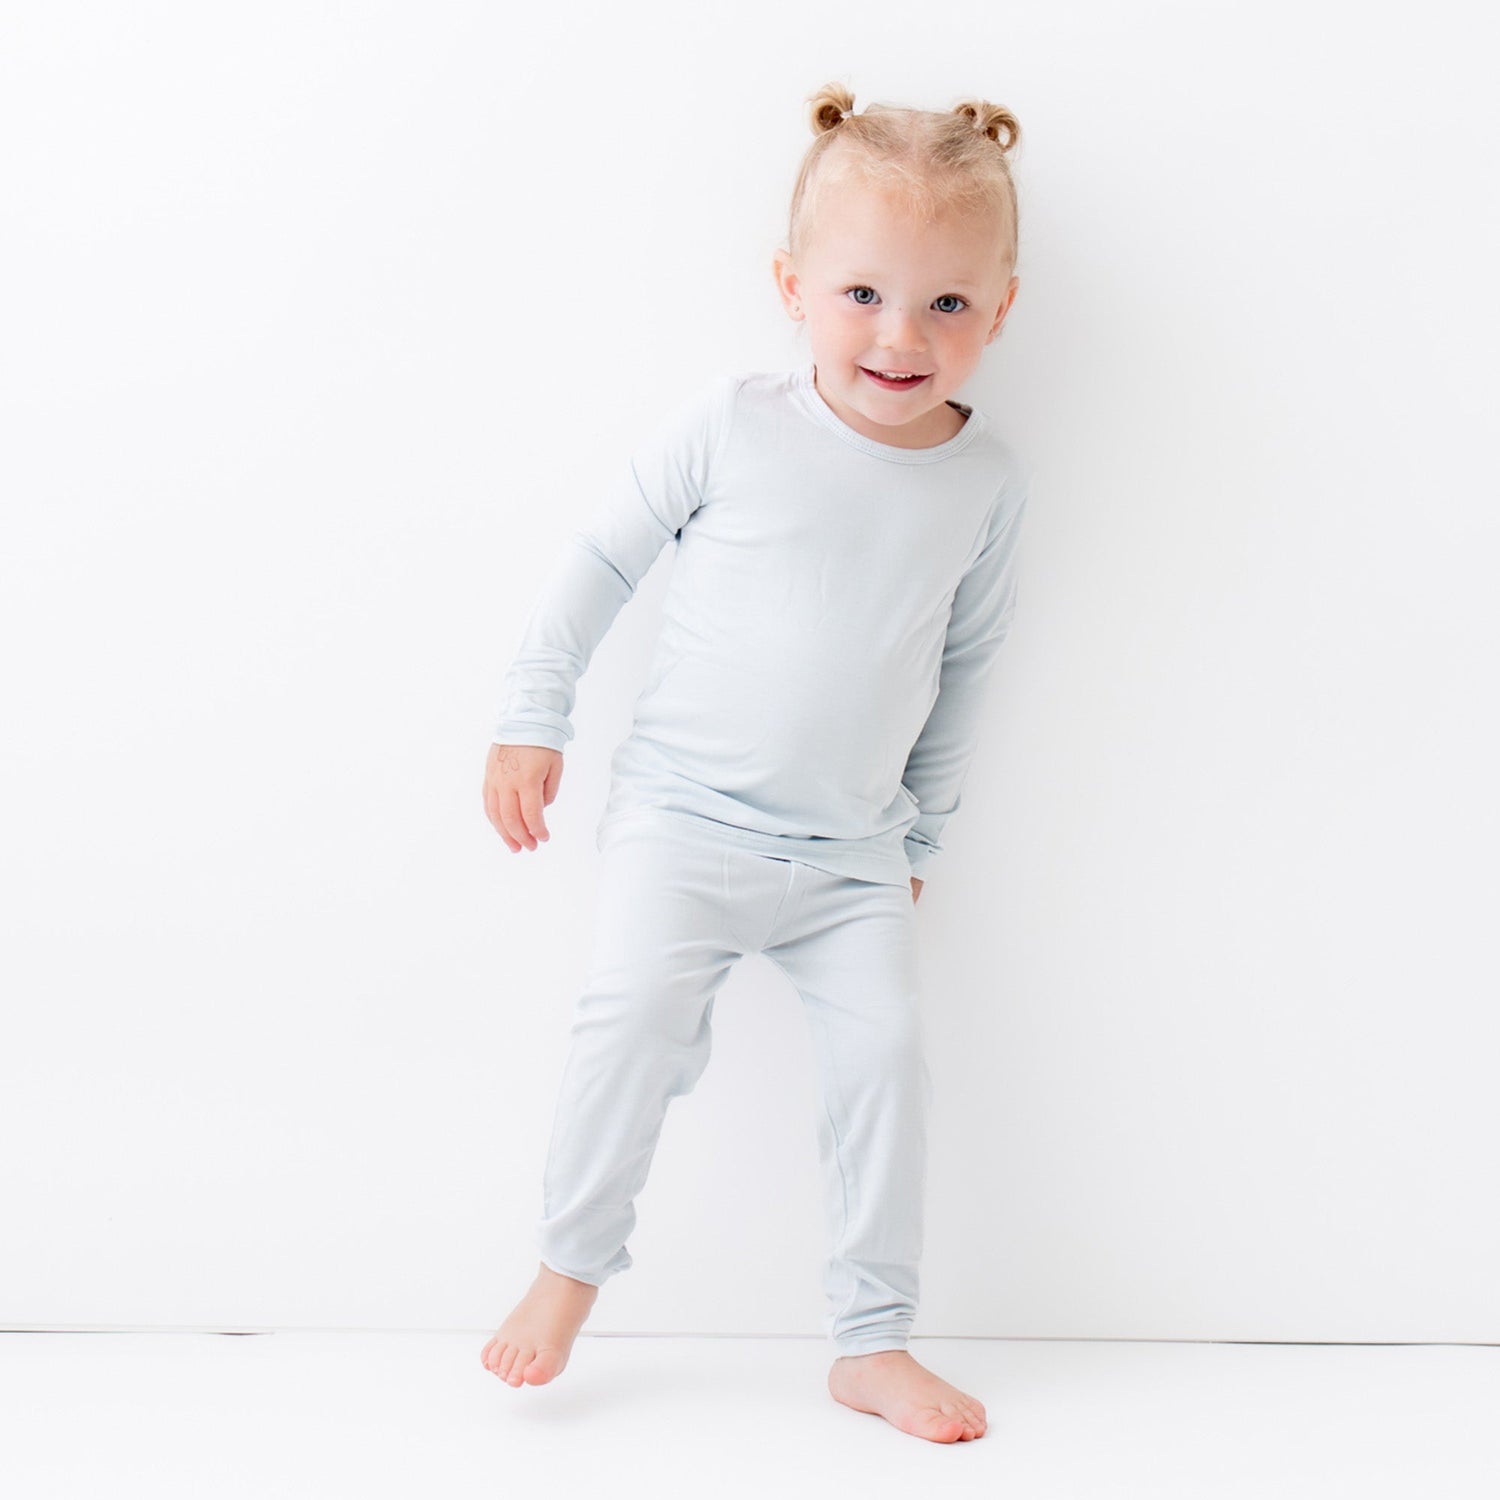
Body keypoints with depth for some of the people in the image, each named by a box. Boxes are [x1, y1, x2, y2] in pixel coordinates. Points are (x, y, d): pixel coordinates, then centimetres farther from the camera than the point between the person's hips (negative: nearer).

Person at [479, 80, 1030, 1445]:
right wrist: (533, 717, 2)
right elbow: (603, 558, 2)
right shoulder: (732, 428, -9)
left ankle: (874, 1343, 8)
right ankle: (570, 1267, 2)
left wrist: (923, 831, 16)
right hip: (683, 819, -2)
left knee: (888, 1053, -7)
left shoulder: (989, 482, 0)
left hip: (854, 851, 3)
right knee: (637, 1012, -20)